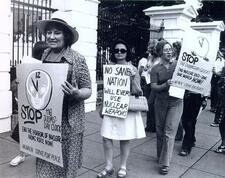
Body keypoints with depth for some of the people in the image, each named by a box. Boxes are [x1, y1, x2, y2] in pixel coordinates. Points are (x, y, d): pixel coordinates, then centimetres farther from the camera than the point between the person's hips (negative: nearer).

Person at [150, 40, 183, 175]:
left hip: (176, 102, -1)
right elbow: (153, 87, -9)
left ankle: (165, 164, 2)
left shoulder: (178, 64, 1)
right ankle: (160, 156, 34)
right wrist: (165, 85, -27)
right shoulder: (156, 69, 0)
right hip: (161, 102, 2)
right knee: (160, 131, 13)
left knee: (169, 132, -6)